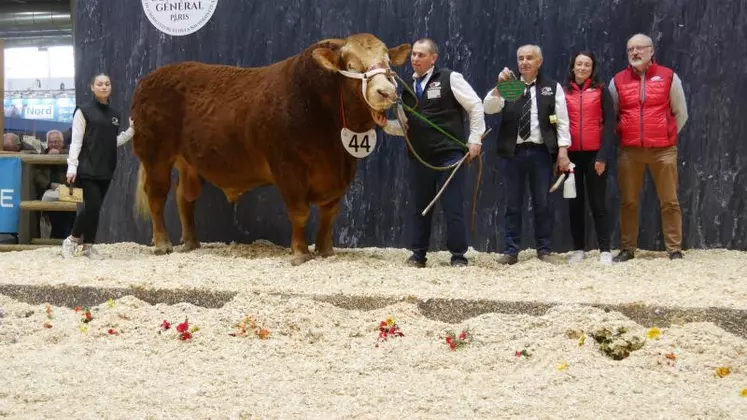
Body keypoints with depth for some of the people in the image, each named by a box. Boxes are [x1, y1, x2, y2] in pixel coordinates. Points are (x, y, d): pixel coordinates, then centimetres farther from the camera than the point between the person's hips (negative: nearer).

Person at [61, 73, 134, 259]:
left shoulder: (114, 114, 13)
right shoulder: (84, 111, -4)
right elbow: (76, 141, -7)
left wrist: (131, 131, 5)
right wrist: (72, 167, -14)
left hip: (106, 169, 6)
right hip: (88, 168, -6)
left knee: (95, 208, 8)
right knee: (92, 206, -13)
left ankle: (88, 245, 16)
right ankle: (72, 240, 4)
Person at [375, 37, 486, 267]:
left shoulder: (450, 78, -5)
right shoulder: (408, 87, 12)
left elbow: (476, 107, -4)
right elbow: (406, 127, 16)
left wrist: (475, 139, -8)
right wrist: (386, 124, -2)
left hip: (449, 154, -5)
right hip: (419, 157, 5)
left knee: (453, 207, -1)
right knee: (420, 207, 12)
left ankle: (458, 256, 8)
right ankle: (418, 255, 20)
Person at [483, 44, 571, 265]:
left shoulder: (552, 87, 5)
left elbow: (562, 120, 2)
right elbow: (489, 108, -4)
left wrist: (563, 150, -6)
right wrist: (499, 86, -19)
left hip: (541, 152, -1)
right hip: (513, 152, 1)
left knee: (542, 203, 4)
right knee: (513, 204, 5)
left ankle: (544, 250, 13)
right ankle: (510, 251, 9)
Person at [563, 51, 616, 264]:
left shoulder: (600, 90, 0)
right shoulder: (564, 92, 6)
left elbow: (610, 123, -3)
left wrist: (603, 155, -11)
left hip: (594, 154, -2)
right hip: (571, 154, 2)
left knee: (598, 202, 1)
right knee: (575, 203, 8)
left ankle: (605, 250, 3)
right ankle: (578, 249, 15)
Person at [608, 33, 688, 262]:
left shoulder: (669, 77, 3)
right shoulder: (618, 81, 6)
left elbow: (681, 113, 10)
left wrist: (666, 136, 10)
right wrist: (624, 134, 9)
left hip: (663, 150, -1)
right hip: (629, 151, 1)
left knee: (669, 201, 1)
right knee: (628, 202, 6)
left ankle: (675, 249, 7)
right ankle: (627, 249, 14)